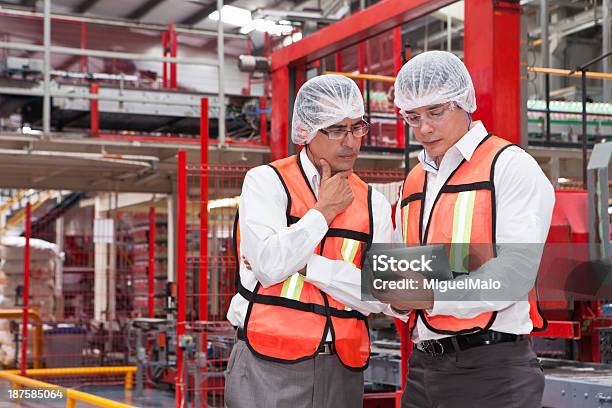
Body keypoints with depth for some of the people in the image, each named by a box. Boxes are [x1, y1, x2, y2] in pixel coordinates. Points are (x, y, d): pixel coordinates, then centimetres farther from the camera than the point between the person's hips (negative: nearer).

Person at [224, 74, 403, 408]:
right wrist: (324, 210, -6)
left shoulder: (374, 204, 9)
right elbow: (269, 267, -16)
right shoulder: (265, 182, -1)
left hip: (342, 369, 4)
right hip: (269, 367, -3)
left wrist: (305, 264, -11)